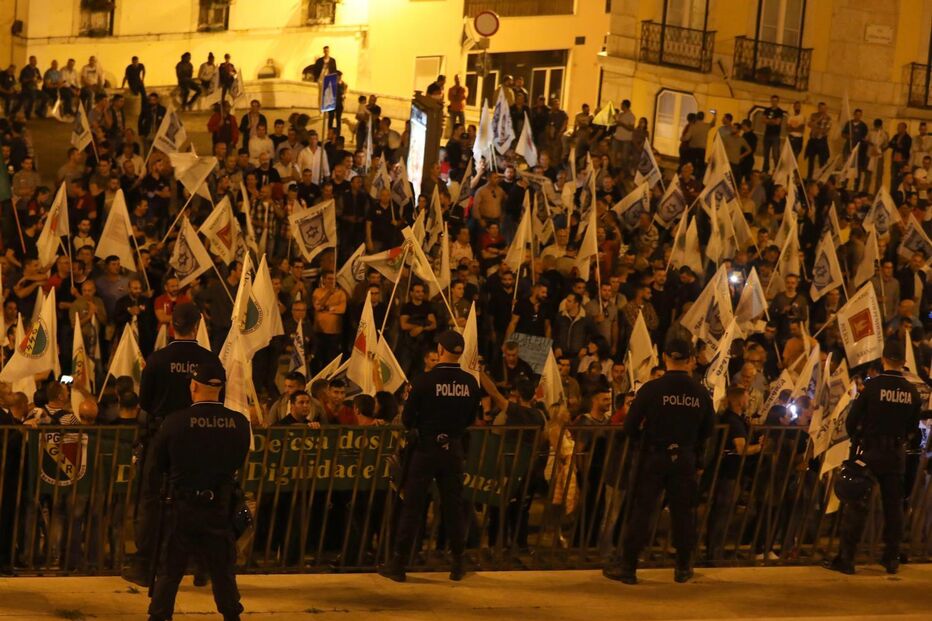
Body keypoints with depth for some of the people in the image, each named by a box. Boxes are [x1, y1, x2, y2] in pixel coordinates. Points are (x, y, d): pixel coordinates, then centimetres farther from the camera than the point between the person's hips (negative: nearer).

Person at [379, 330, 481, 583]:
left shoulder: (425, 381, -14)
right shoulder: (470, 383, -4)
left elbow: (407, 420, -10)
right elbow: (471, 419, 8)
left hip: (427, 448, -3)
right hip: (454, 449, 3)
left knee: (412, 507, 3)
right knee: (453, 506, 12)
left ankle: (398, 564, 7)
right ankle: (458, 565, 16)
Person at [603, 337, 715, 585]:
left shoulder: (651, 389, -11)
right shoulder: (701, 393, -2)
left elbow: (630, 427, -9)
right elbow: (707, 431, 7)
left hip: (653, 457, -2)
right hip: (685, 459, 2)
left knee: (641, 510, 3)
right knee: (683, 512, 12)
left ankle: (627, 566, 6)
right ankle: (683, 567, 19)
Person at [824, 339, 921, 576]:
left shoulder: (872, 386, -12)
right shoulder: (911, 391, -2)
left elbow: (852, 421, -9)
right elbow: (913, 429, 6)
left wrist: (857, 438, 10)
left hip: (869, 452, -3)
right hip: (896, 455, 3)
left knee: (856, 505, 0)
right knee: (894, 506, 12)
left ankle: (845, 558, -1)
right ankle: (892, 558, 17)